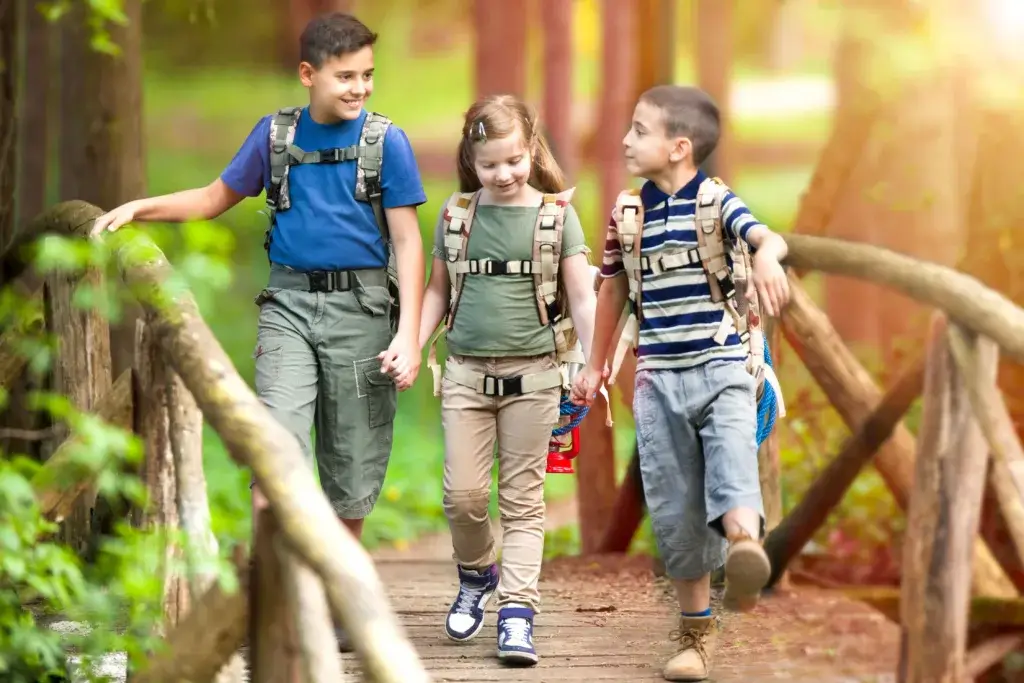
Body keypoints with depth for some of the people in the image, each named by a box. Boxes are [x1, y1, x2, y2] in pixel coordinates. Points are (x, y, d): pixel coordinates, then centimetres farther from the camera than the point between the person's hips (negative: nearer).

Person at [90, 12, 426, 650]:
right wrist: (139, 208, 5)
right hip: (290, 303, 1)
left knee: (352, 463, 4)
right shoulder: (277, 134, 5)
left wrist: (408, 336, -9)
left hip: (361, 309, -1)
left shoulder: (385, 140, -2)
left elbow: (408, 242, -2)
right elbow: (215, 198, 18)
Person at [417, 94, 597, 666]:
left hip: (533, 375, -2)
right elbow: (439, 290, 15)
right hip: (467, 372, 2)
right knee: (464, 494, -1)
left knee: (523, 498, 1)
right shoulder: (457, 214, 6)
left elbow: (582, 297, -2)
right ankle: (476, 576, 26)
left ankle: (517, 611, -1)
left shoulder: (557, 215, 0)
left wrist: (588, 363, -14)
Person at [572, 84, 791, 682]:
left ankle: (746, 543, -59)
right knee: (676, 505, 5)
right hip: (659, 378, 4)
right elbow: (615, 289, 21)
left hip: (722, 368, -4)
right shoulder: (628, 213, 8)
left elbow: (767, 238, -25)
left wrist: (767, 257, -50)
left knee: (732, 457, -31)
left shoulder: (717, 202, -6)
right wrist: (596, 365, 27)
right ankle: (696, 631, 15)